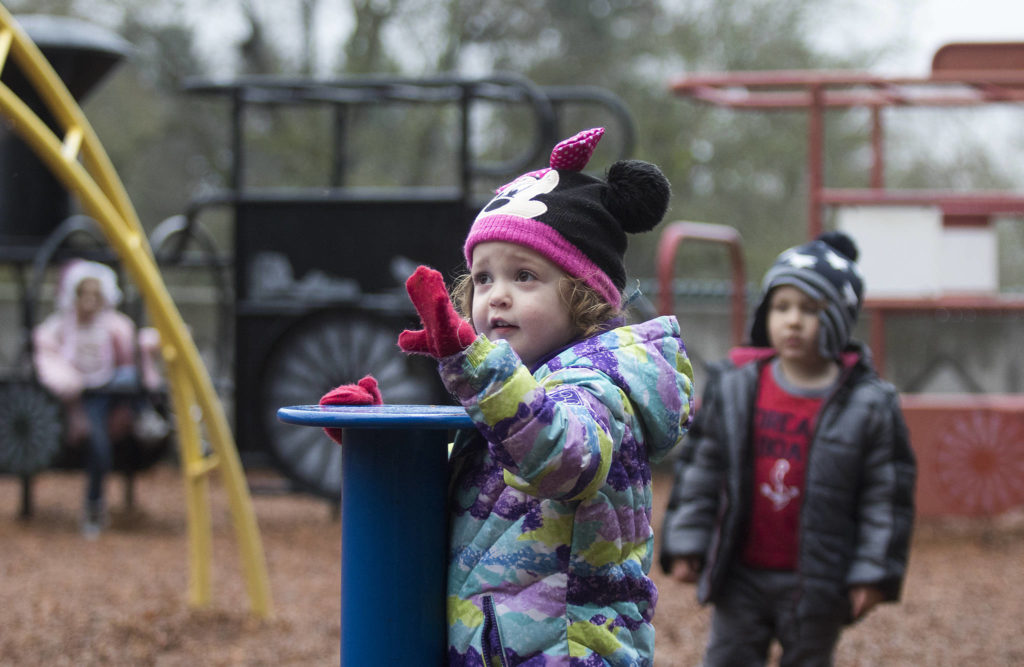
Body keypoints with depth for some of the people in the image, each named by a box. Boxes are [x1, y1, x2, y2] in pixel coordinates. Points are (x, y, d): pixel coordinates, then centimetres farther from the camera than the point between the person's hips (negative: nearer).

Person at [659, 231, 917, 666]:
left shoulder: (869, 405, -6)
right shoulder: (733, 387, 0)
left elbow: (887, 495, -3)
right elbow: (699, 467, 6)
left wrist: (873, 572, -6)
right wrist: (685, 544, 3)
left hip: (818, 582, -2)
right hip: (741, 577, 2)